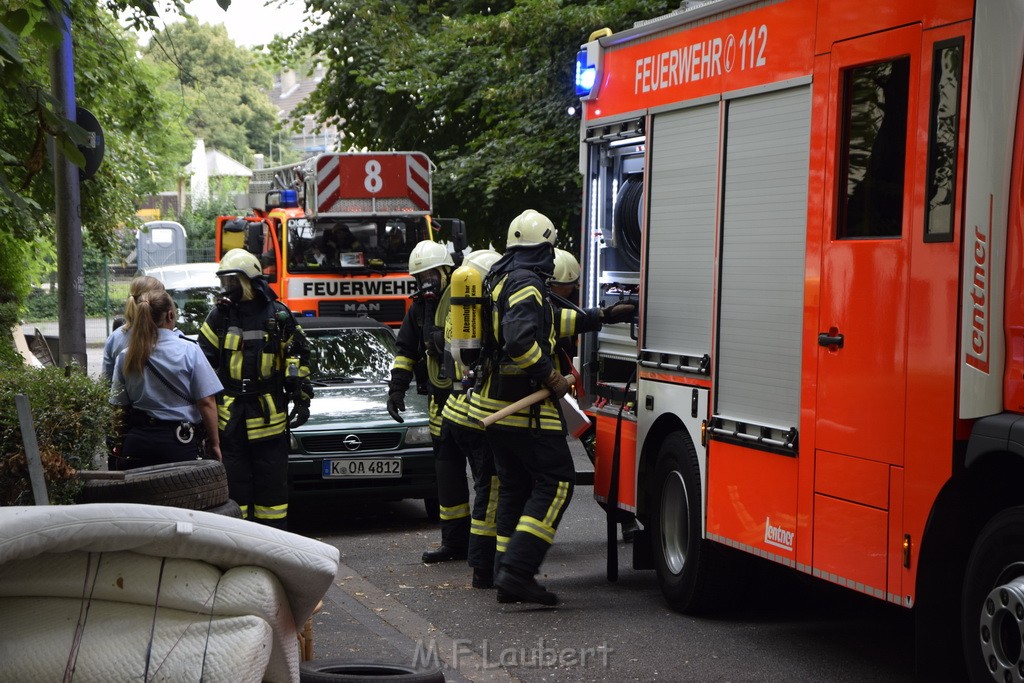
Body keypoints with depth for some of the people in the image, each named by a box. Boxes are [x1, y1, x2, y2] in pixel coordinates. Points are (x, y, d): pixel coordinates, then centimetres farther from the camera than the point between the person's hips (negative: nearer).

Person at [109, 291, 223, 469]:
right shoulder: (189, 351, -7)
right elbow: (206, 402, -8)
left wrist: (123, 444, 22)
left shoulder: (125, 357, 2)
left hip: (137, 441, 4)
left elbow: (119, 405, 9)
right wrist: (214, 443, 2)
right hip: (180, 441, -3)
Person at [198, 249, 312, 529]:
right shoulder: (219, 316, 4)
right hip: (230, 414, 1)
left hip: (269, 413, -1)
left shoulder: (278, 315, 2)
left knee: (272, 480, 4)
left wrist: (302, 400, 3)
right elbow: (203, 361, 7)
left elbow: (298, 358, 7)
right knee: (235, 482, 3)